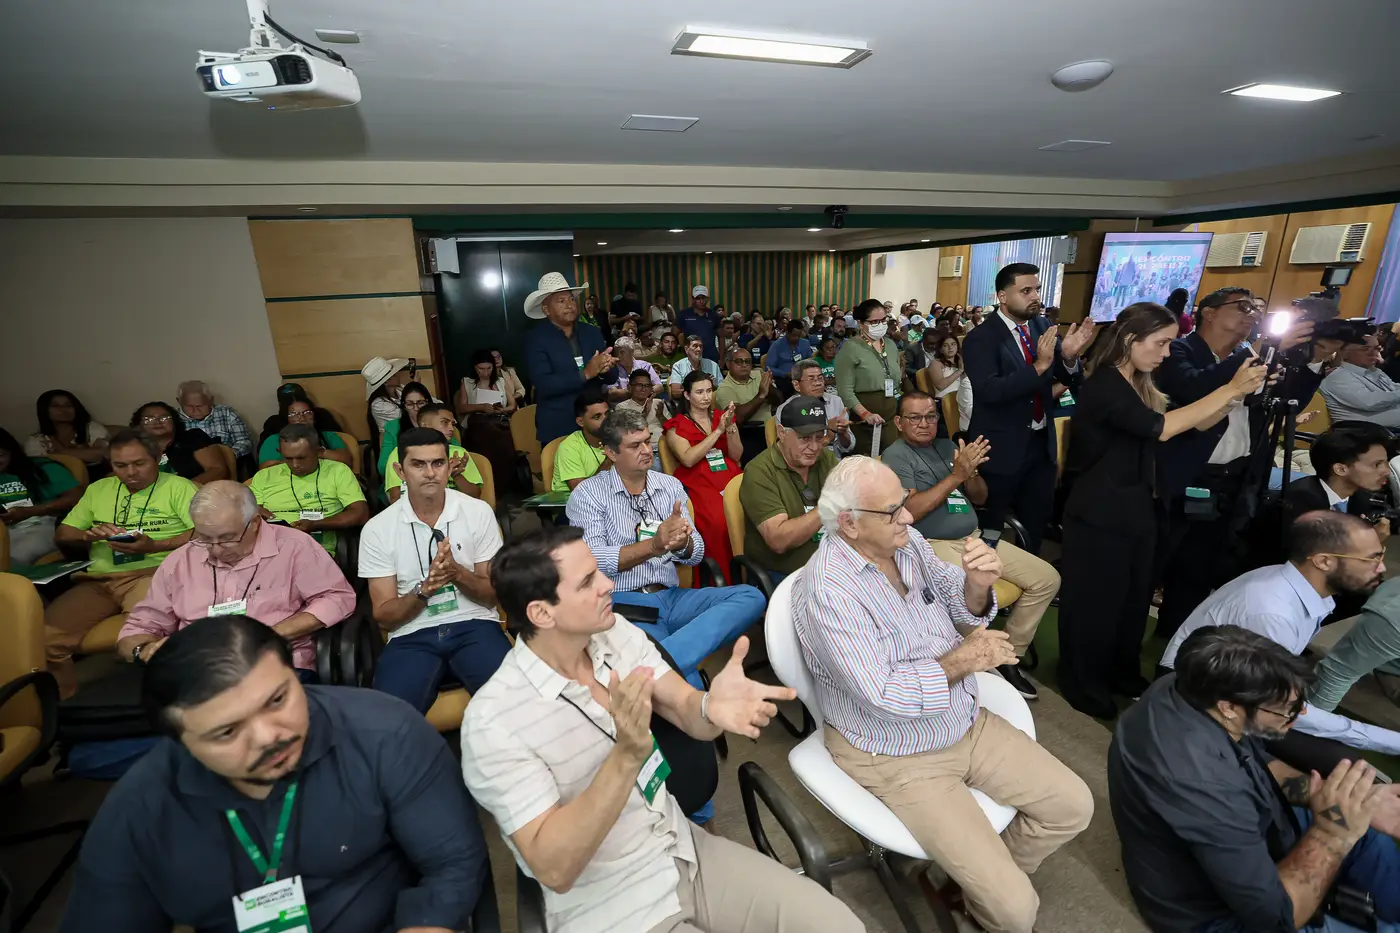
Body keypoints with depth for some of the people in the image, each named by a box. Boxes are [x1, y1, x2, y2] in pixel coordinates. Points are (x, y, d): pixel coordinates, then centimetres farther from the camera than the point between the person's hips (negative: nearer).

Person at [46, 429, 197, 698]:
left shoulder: (178, 486, 5)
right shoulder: (98, 489, 22)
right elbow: (61, 536, 23)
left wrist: (154, 546, -17)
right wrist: (88, 535, 0)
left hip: (152, 573, -5)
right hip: (98, 580, 6)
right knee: (43, 638, -17)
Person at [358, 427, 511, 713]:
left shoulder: (478, 512, -1)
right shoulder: (377, 529, 0)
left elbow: (492, 594, 3)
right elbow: (384, 617, 1)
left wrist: (457, 573, -18)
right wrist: (424, 589, -19)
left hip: (474, 625, 0)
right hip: (411, 635, 1)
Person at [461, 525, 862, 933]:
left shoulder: (618, 633, -5)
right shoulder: (493, 722, -22)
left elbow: (689, 714, -8)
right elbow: (554, 869, -22)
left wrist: (712, 707, -31)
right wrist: (628, 755, -36)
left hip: (684, 852, 5)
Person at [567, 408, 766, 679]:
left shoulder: (671, 485, 12)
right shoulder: (588, 493, 0)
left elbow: (696, 555, 6)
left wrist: (681, 543, -19)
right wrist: (654, 545, -24)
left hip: (672, 597, 7)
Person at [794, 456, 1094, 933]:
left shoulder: (907, 540, -7)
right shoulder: (827, 588, -29)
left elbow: (961, 611, 4)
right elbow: (885, 696, -29)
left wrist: (976, 584, -20)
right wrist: (964, 659, -17)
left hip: (969, 722, 7)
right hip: (898, 758, -7)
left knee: (1073, 806, 10)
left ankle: (989, 878, 32)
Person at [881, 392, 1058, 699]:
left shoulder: (947, 446, 16)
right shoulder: (895, 456, -5)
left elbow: (980, 498, 15)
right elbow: (909, 512, -18)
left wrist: (970, 472, -8)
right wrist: (956, 475, -17)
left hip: (975, 538, 8)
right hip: (934, 546, -8)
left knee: (1047, 578, 2)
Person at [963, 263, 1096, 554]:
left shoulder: (1042, 327, 3)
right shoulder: (981, 339, -15)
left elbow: (1069, 379, 4)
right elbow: (990, 391, -26)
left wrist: (1069, 357, -17)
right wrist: (1039, 365, -31)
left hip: (1042, 442, 6)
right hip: (1002, 447, -6)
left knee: (1038, 521, 20)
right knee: (990, 527, 10)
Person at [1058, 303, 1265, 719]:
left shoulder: (1141, 385, 10)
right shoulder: (1104, 385, -18)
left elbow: (1189, 422, 12)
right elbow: (1160, 428, -28)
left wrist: (1236, 395, 0)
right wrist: (1230, 389, -22)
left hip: (1136, 507, 9)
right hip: (1099, 513, -9)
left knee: (1135, 595, 19)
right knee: (1097, 600, 4)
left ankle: (1121, 672, 38)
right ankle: (1082, 683, 22)